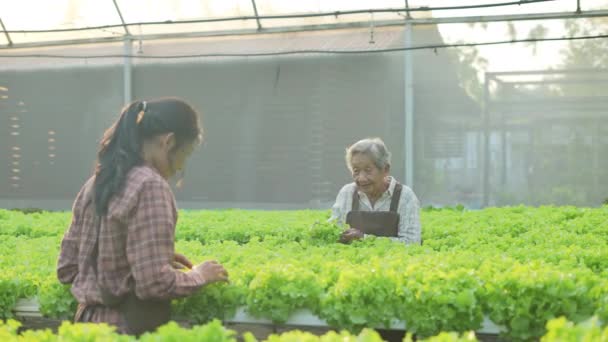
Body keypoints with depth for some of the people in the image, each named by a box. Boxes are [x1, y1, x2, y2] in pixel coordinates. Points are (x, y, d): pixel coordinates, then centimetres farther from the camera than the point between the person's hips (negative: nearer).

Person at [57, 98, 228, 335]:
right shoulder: (150, 186, -16)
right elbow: (155, 283, -23)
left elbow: (67, 269, 12)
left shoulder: (96, 183, 8)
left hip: (89, 322, 8)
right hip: (132, 328, -8)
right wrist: (198, 276, -4)